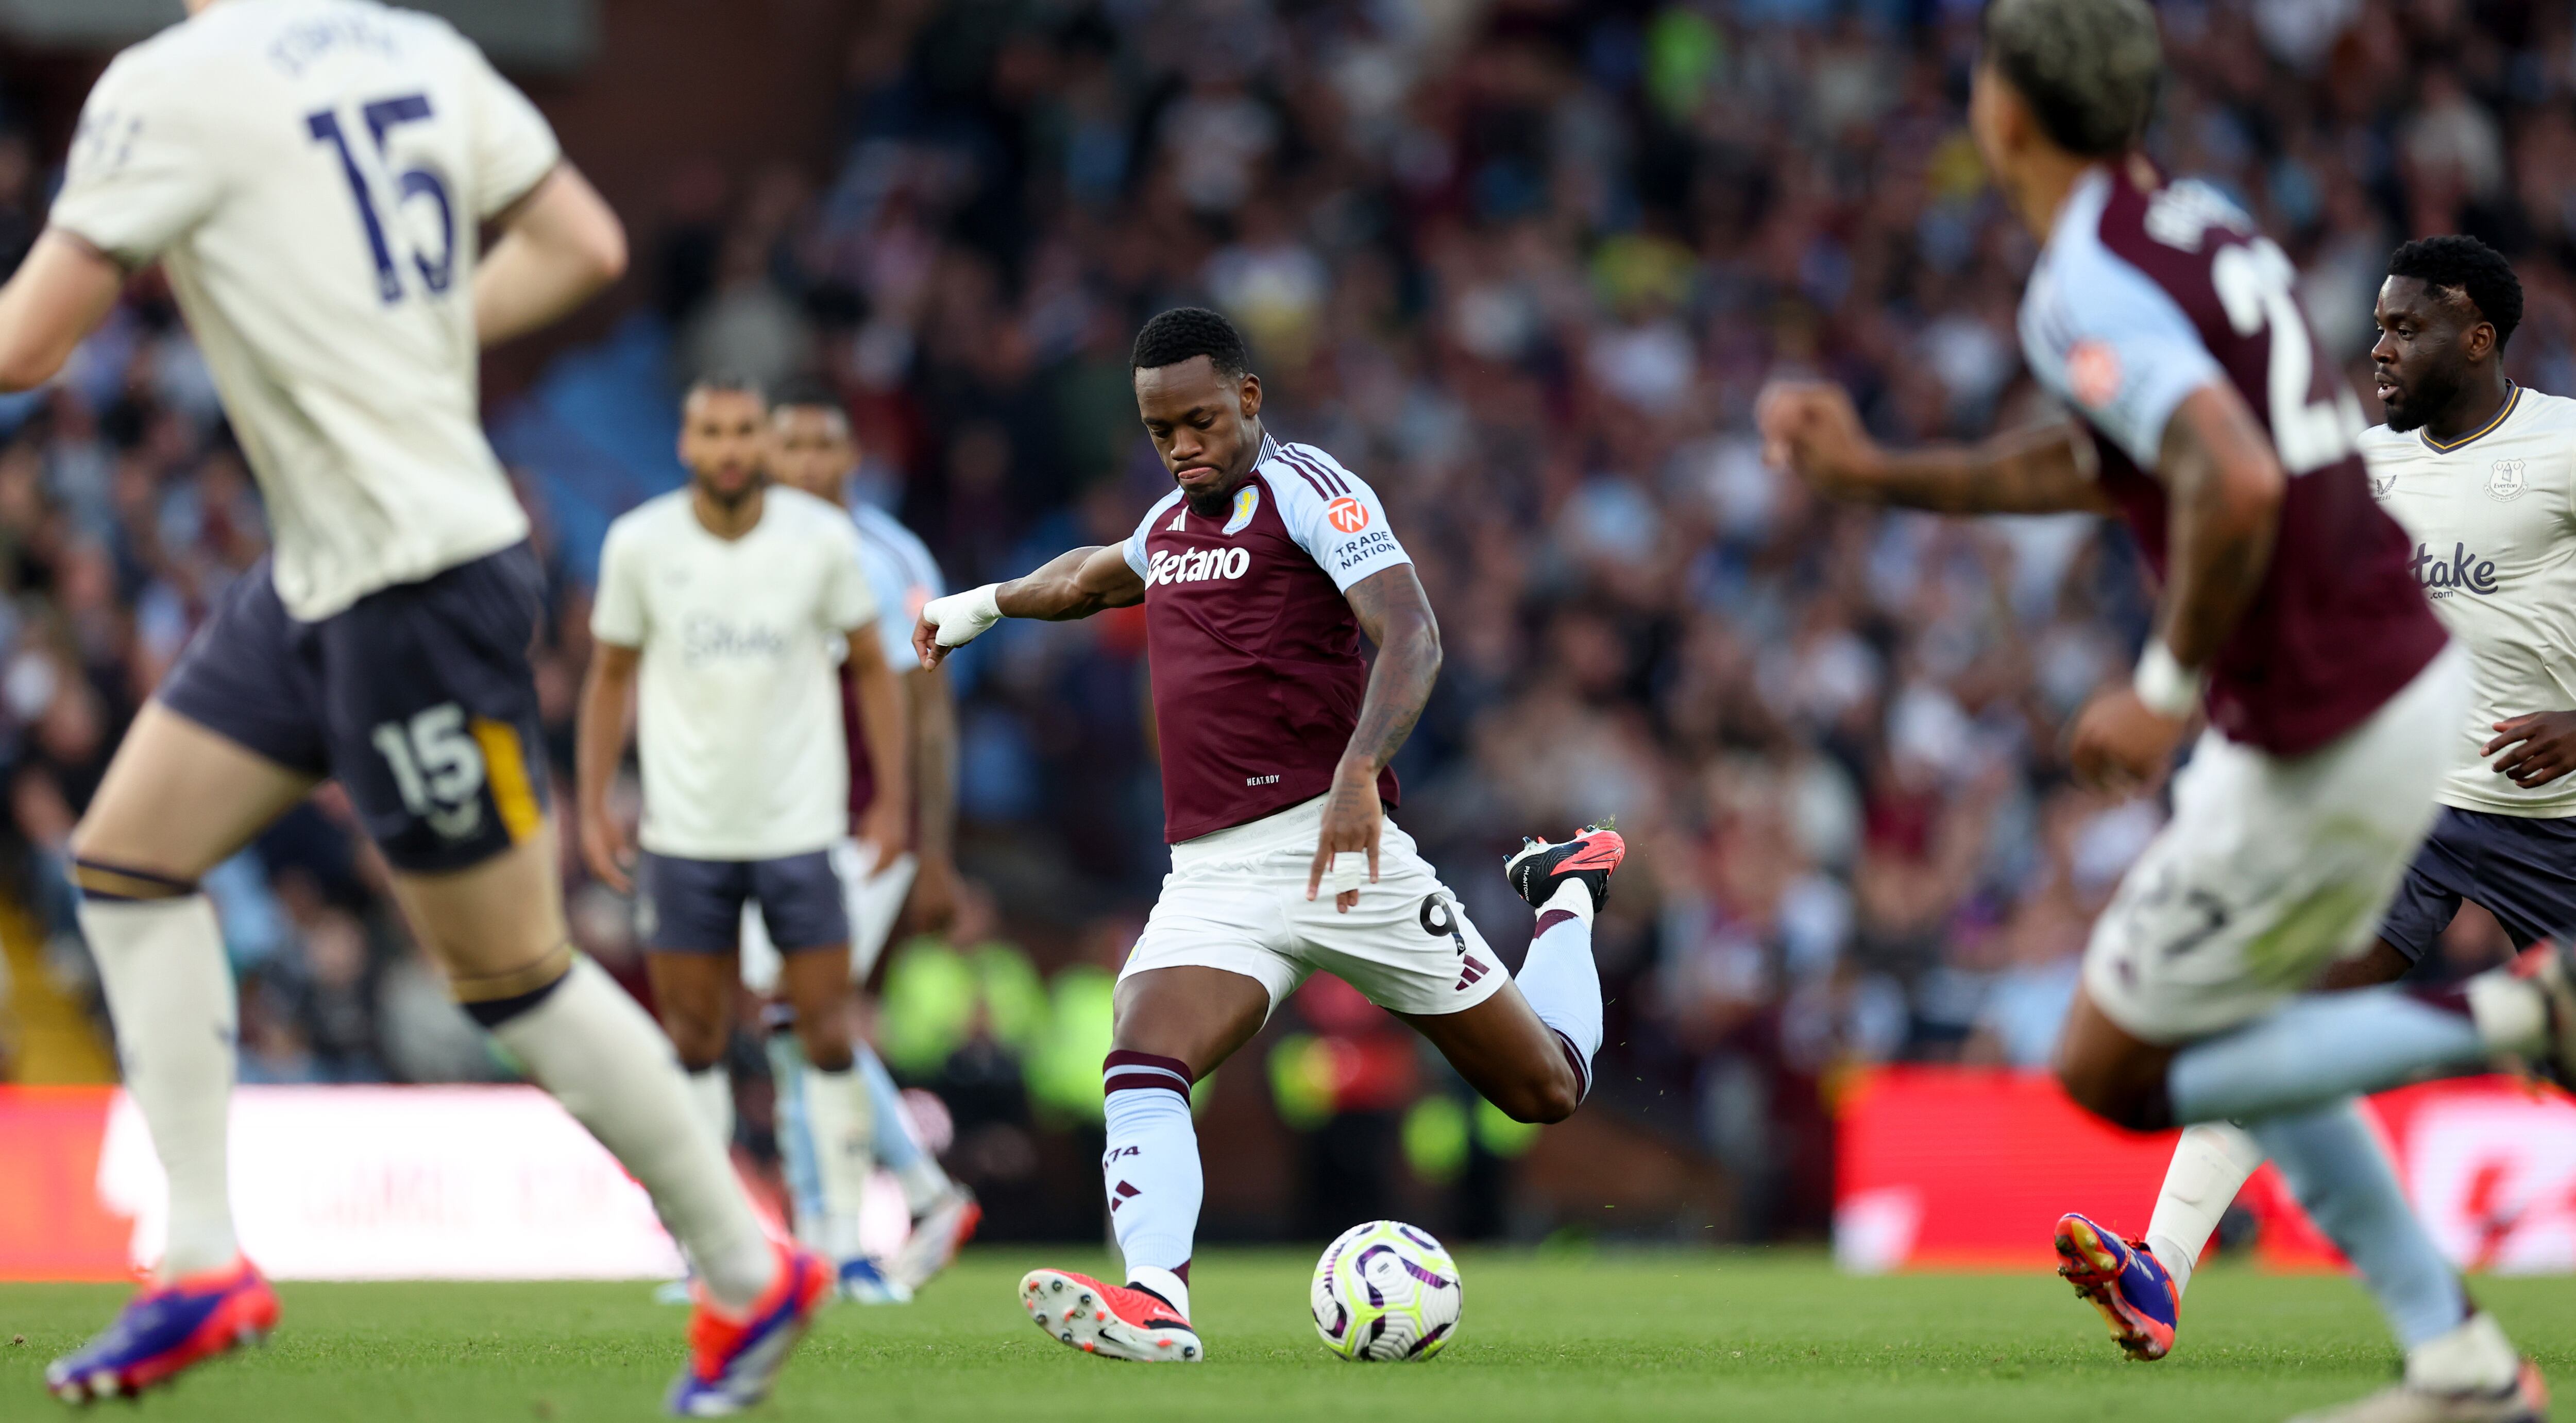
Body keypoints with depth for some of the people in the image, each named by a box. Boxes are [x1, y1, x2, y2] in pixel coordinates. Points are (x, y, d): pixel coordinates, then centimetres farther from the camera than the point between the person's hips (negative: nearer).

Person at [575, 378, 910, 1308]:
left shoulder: (821, 539, -4)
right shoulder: (640, 544, -3)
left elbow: (871, 669, 6)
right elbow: (610, 678, 8)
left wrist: (893, 801, 1)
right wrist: (592, 806, 2)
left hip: (801, 828, -1)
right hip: (684, 835, 1)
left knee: (827, 1031, -2)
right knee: (694, 1040, 3)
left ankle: (848, 1240, 5)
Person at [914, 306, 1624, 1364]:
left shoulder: (1310, 491, -5)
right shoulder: (1170, 522, 18)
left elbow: (1411, 638, -20)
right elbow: (1097, 574, 44)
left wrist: (1358, 773, -34)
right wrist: (982, 606, 53)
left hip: (1331, 849, -6)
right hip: (1207, 877, 6)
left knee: (1546, 1090, 4)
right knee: (1140, 1069, -24)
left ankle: (1568, 898, 34)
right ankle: (1155, 1300, -41)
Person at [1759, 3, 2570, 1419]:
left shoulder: (2088, 288, -18)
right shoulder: (2197, 221, 11)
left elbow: (2235, 486, -34)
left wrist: (2168, 691, -20)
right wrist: (1877, 472, 27)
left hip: (2328, 747, -9)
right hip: (2411, 675, 9)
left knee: (2112, 1074, 7)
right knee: (2216, 1021, 23)